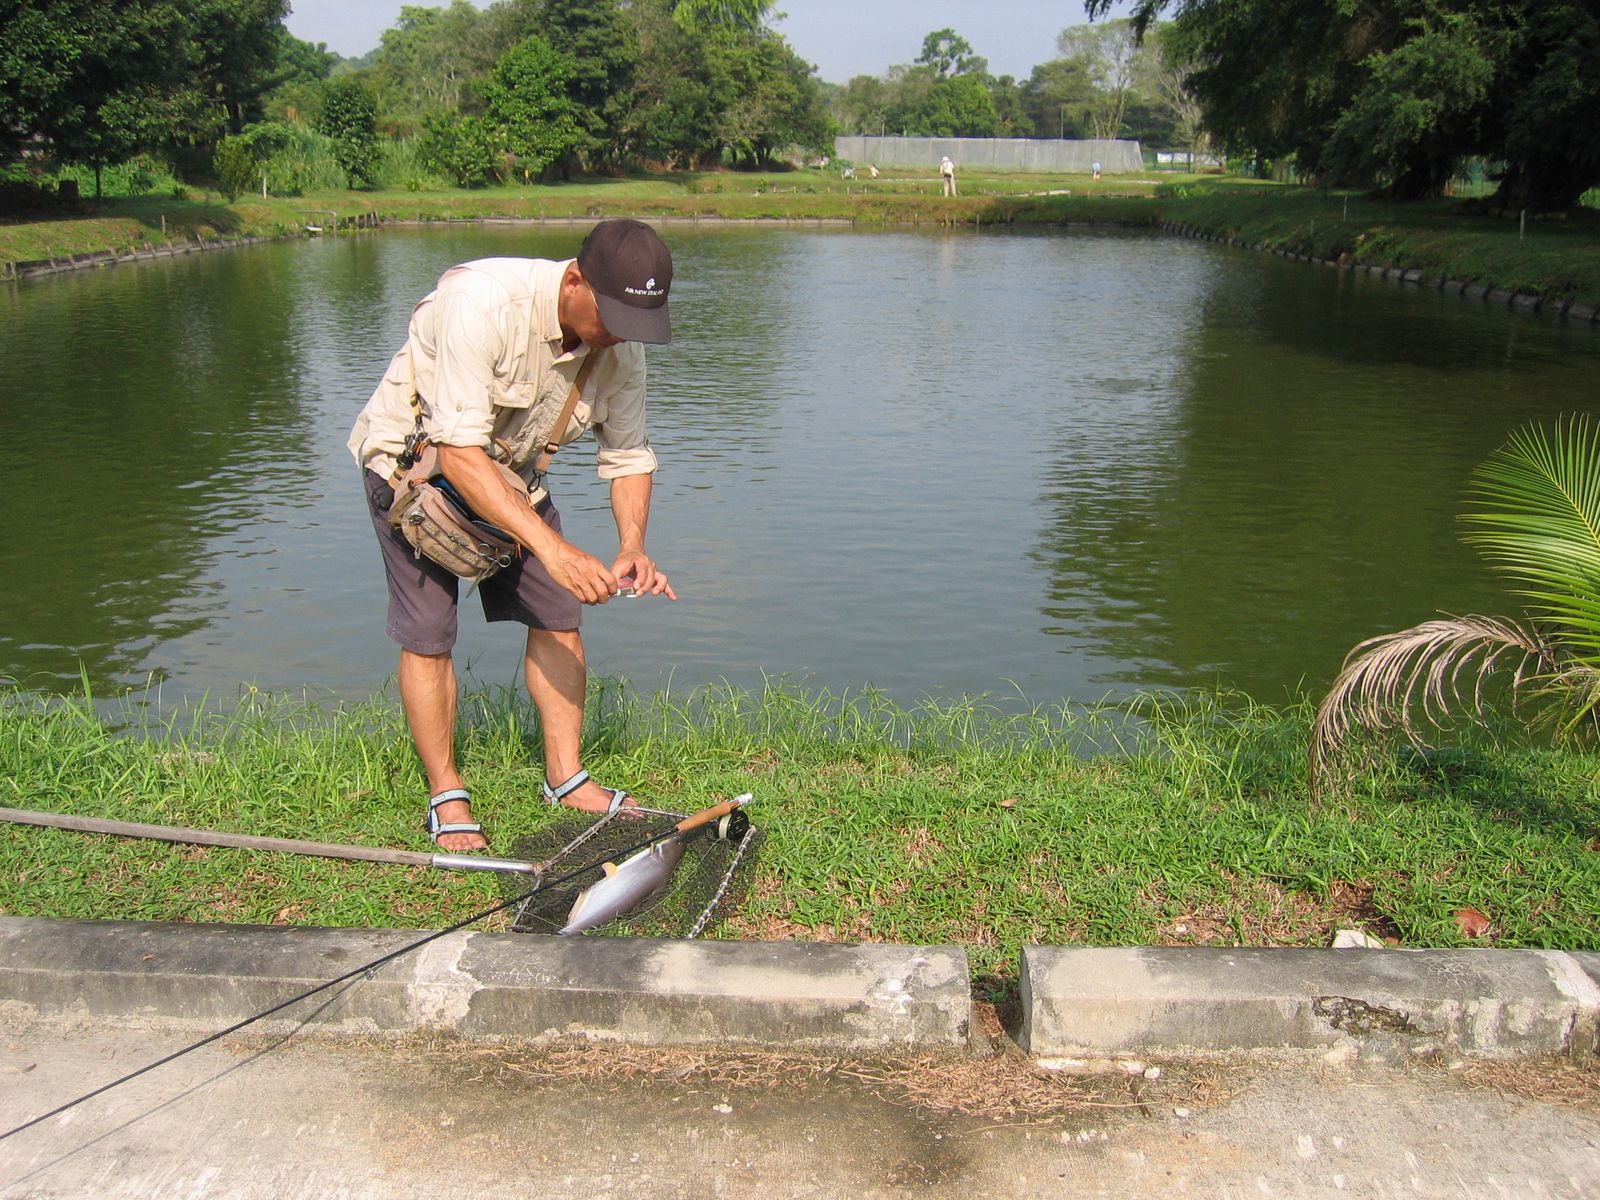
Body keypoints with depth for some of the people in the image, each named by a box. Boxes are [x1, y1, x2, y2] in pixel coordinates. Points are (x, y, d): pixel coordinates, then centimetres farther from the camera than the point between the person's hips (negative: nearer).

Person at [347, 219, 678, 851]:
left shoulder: (621, 344, -17)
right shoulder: (485, 302, -36)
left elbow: (628, 456, -7)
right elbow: (458, 453, -39)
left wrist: (632, 547, -25)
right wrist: (551, 545, -46)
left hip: (510, 469, 5)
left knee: (558, 615, 0)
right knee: (428, 633, -7)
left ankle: (566, 776, 15)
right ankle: (446, 798, 9)